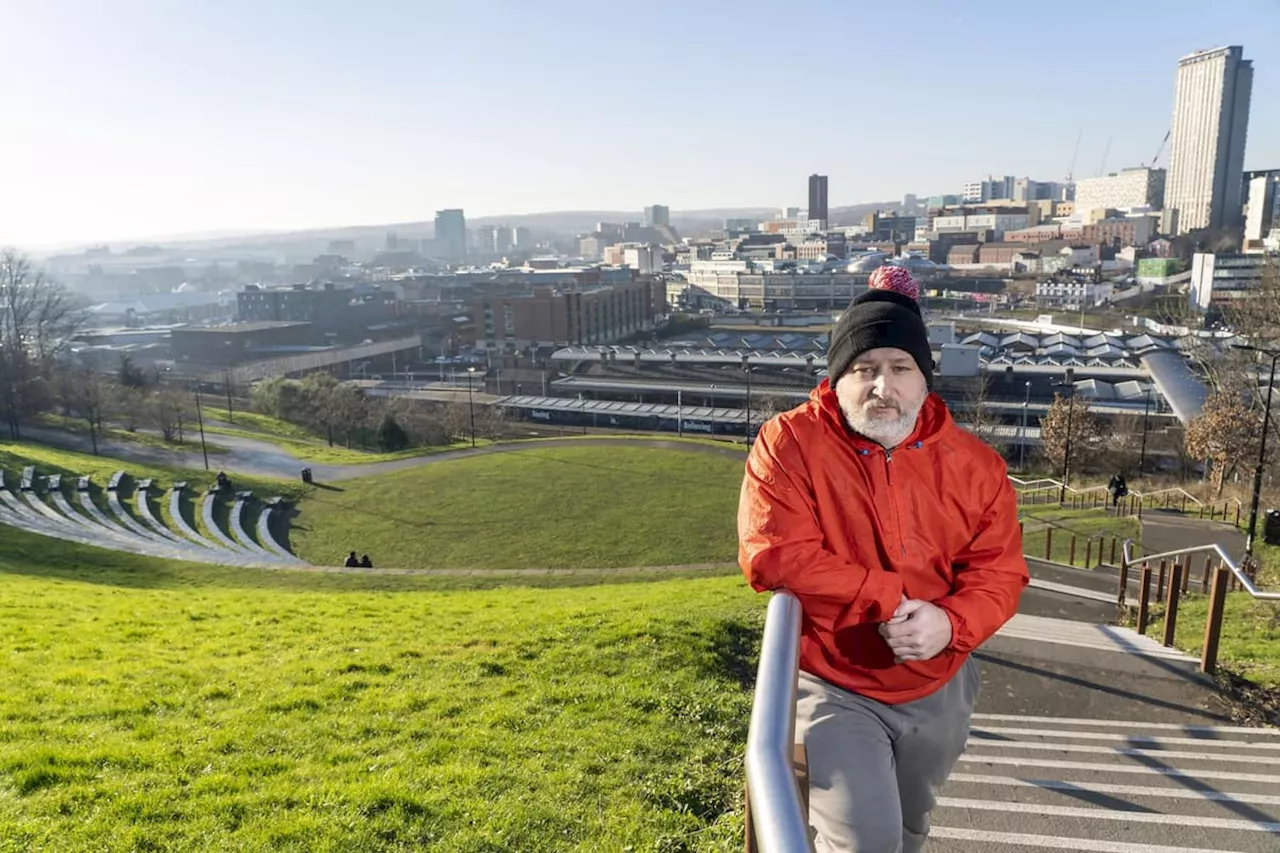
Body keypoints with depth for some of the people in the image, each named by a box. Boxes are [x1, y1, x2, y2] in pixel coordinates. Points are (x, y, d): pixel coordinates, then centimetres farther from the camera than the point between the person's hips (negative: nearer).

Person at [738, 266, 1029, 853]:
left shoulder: (974, 463, -6)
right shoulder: (790, 442, -17)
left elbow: (999, 573, -3)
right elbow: (772, 554, -25)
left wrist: (952, 624, -24)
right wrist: (888, 598, -24)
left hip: (938, 691, 5)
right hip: (833, 688, -5)